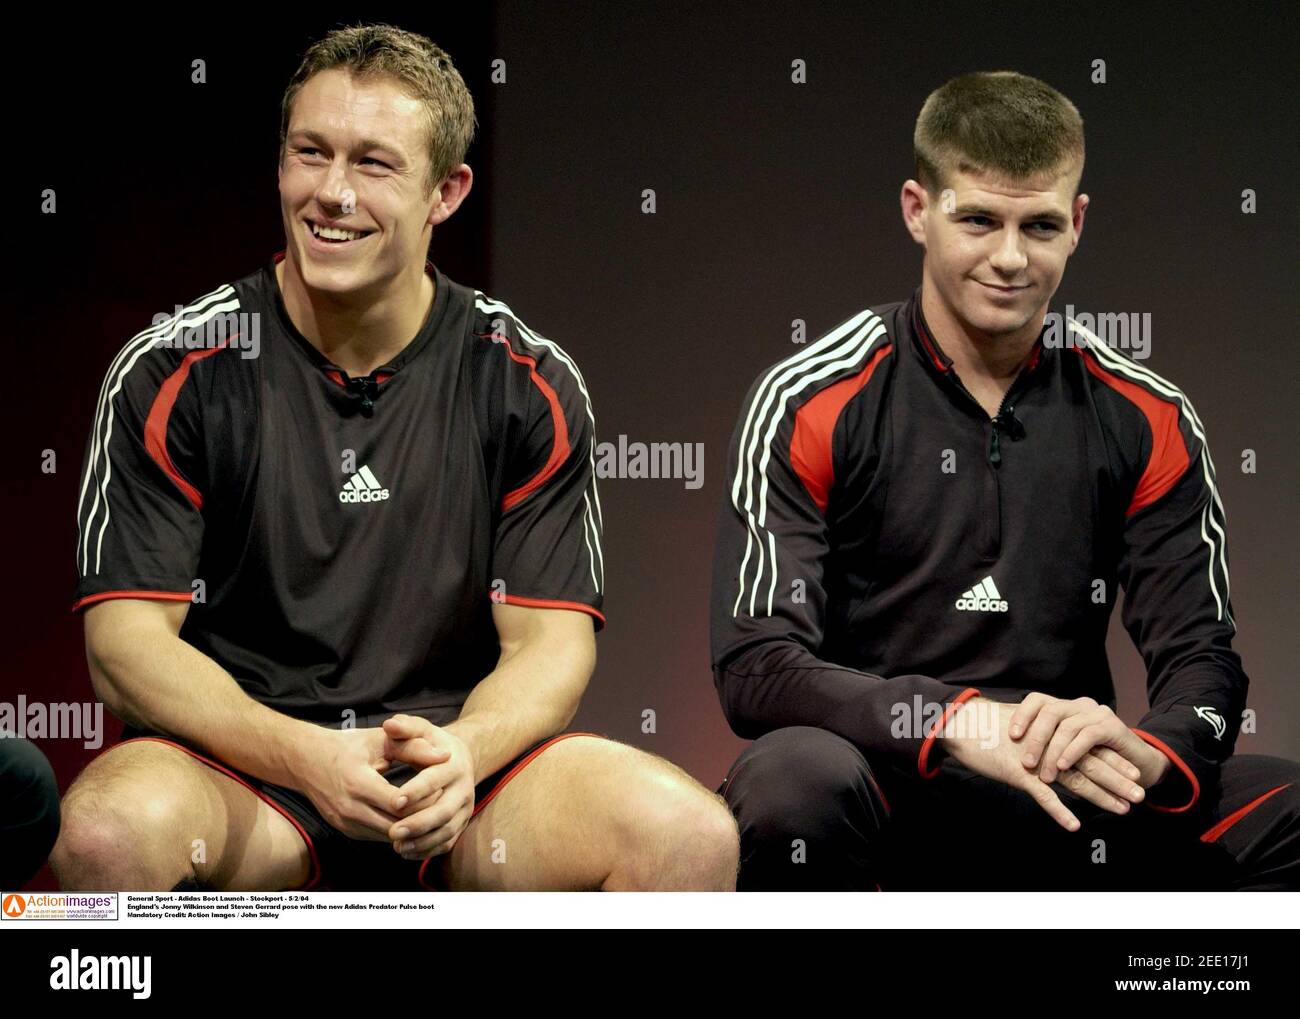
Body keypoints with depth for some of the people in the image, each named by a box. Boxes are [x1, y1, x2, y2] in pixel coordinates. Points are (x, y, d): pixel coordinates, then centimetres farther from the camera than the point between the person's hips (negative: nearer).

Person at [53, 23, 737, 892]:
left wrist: (462, 754, -22)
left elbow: (549, 640, 2)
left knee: (692, 835, -25)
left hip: (458, 761, 2)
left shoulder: (529, 385, 4)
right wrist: (305, 756, -23)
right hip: (240, 768, -1)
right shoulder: (177, 372, -1)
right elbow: (125, 641, -6)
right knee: (107, 833, -36)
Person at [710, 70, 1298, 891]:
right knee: (794, 782, -37)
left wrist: (1148, 754, -21)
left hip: (1069, 804, 3)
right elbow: (755, 668, -11)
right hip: (887, 790, -3)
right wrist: (959, 724, -27)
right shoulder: (810, 406, -3)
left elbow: (1201, 658, 4)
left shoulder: (1147, 420, 6)